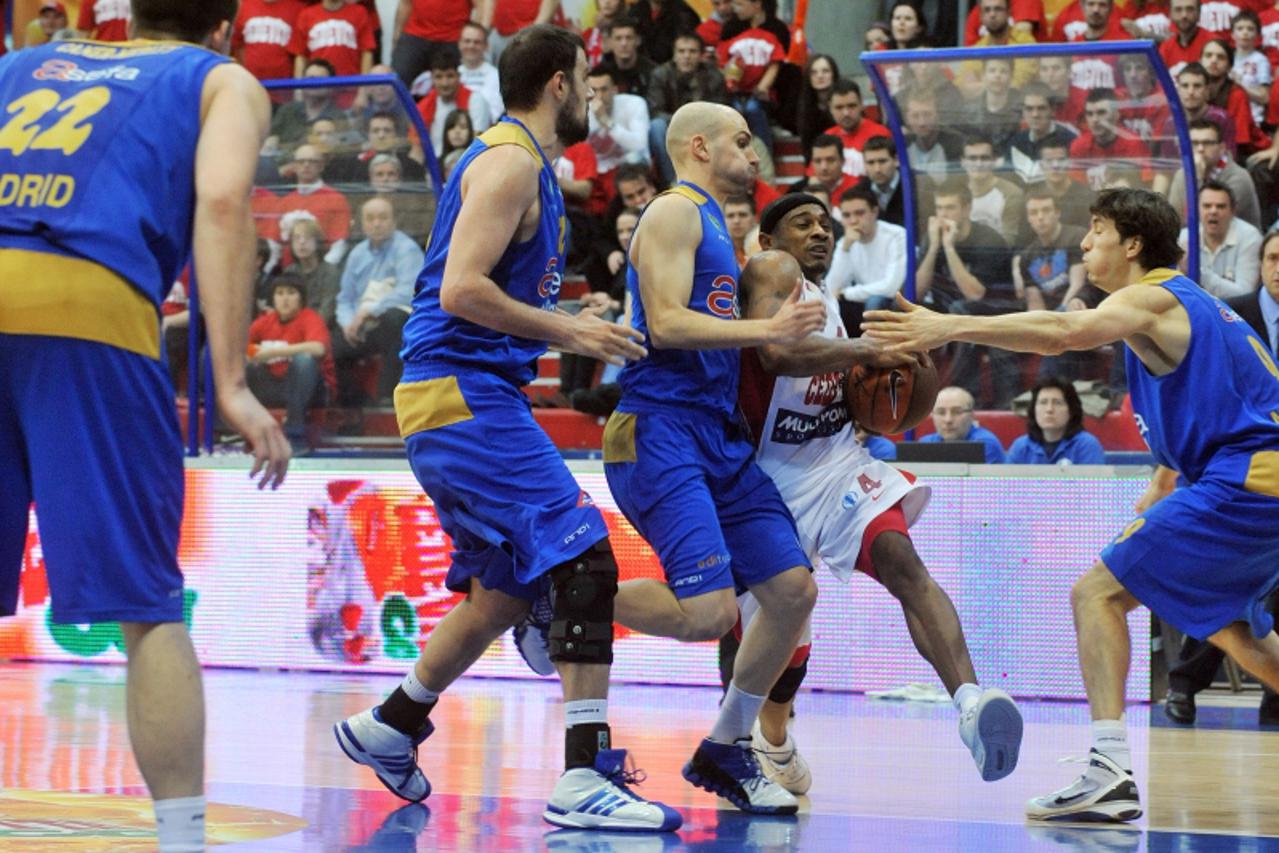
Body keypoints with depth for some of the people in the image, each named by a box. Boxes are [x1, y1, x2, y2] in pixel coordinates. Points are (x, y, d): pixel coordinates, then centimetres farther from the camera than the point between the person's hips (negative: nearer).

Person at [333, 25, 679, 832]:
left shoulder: (525, 163, 20)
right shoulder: (509, 162, -12)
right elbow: (461, 290, -21)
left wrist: (571, 321, 16)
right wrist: (567, 331, -16)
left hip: (466, 394, 11)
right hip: (463, 393, -11)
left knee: (508, 589, 18)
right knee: (586, 561, -16)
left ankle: (389, 727, 30)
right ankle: (585, 778, -20)